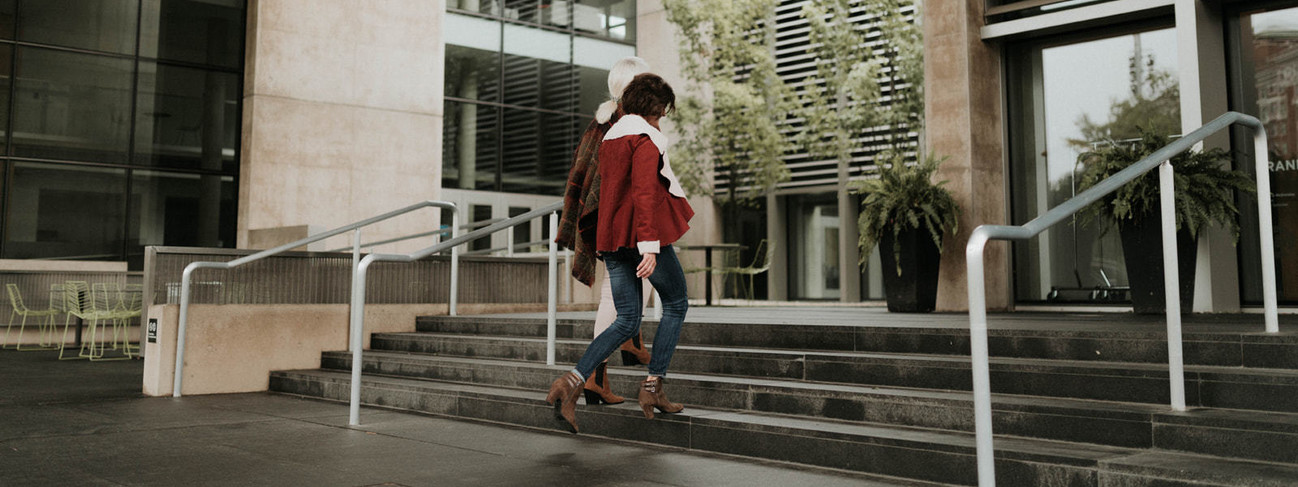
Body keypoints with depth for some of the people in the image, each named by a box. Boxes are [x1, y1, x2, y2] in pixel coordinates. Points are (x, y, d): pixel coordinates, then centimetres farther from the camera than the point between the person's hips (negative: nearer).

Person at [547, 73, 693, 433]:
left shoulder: (610, 137, 18)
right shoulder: (646, 139, -10)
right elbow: (644, 192, -21)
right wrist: (650, 245, -27)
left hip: (612, 238, 8)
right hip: (641, 235, -8)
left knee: (627, 321, 8)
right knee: (675, 304, 13)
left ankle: (572, 381, -9)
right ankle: (654, 386, 11)